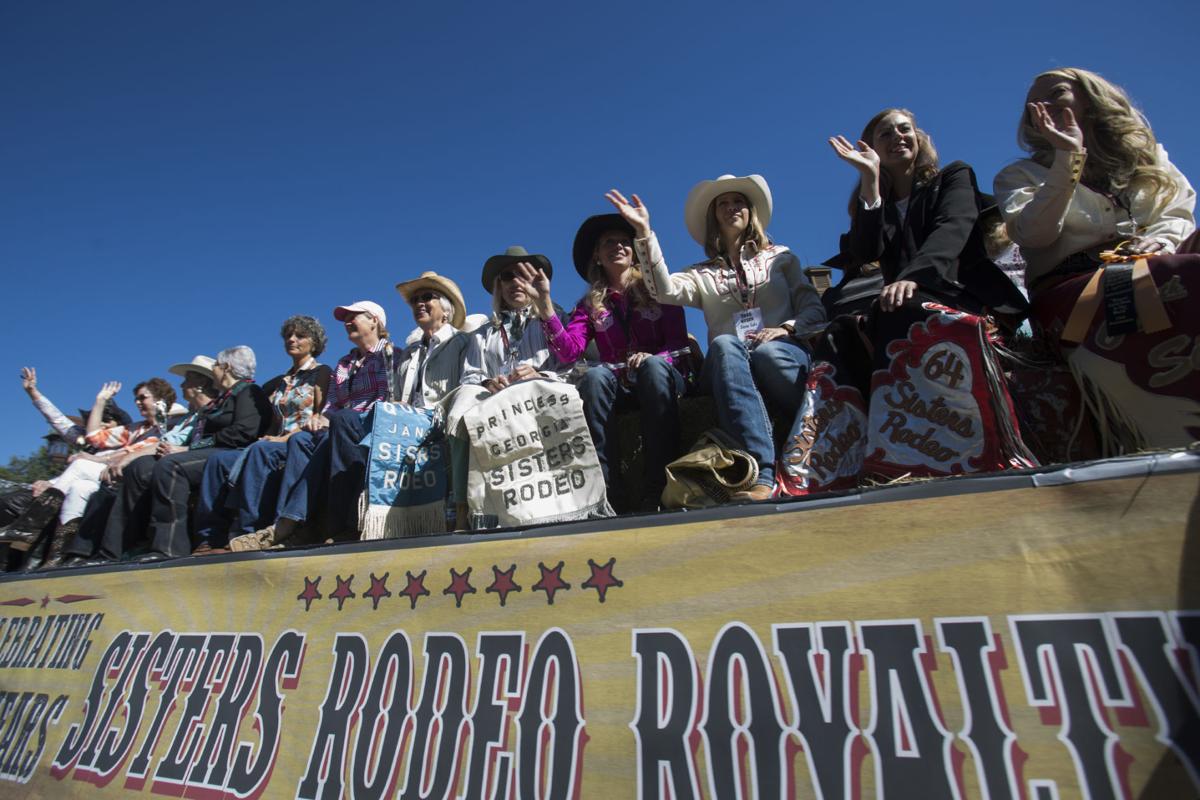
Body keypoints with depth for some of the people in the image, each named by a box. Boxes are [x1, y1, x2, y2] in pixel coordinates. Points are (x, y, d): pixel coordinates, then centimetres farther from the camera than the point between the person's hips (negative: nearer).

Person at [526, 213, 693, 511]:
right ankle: (604, 486, -35)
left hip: (663, 378, -1)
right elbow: (569, 352, -3)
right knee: (595, 376, -31)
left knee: (653, 366, -35)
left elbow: (679, 345, 1)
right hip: (618, 386, 1)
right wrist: (544, 304, -11)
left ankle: (658, 486, -36)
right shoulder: (591, 304, 14)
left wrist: (653, 358, -21)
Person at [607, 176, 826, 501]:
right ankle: (762, 476, -48)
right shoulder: (702, 274, 22)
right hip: (729, 364, 0)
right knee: (724, 344, -36)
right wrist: (643, 232, -7)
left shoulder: (780, 257, 24)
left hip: (783, 353, 0)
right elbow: (664, 290, -1)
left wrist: (786, 328, -8)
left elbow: (815, 308, 13)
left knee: (767, 350, -36)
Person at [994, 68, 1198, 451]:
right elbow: (1033, 235, -2)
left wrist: (1161, 238, -4)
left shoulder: (1145, 152, 31)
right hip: (1070, 289, -4)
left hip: (1153, 267, 4)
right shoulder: (1021, 175, 19)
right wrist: (1068, 158, -5)